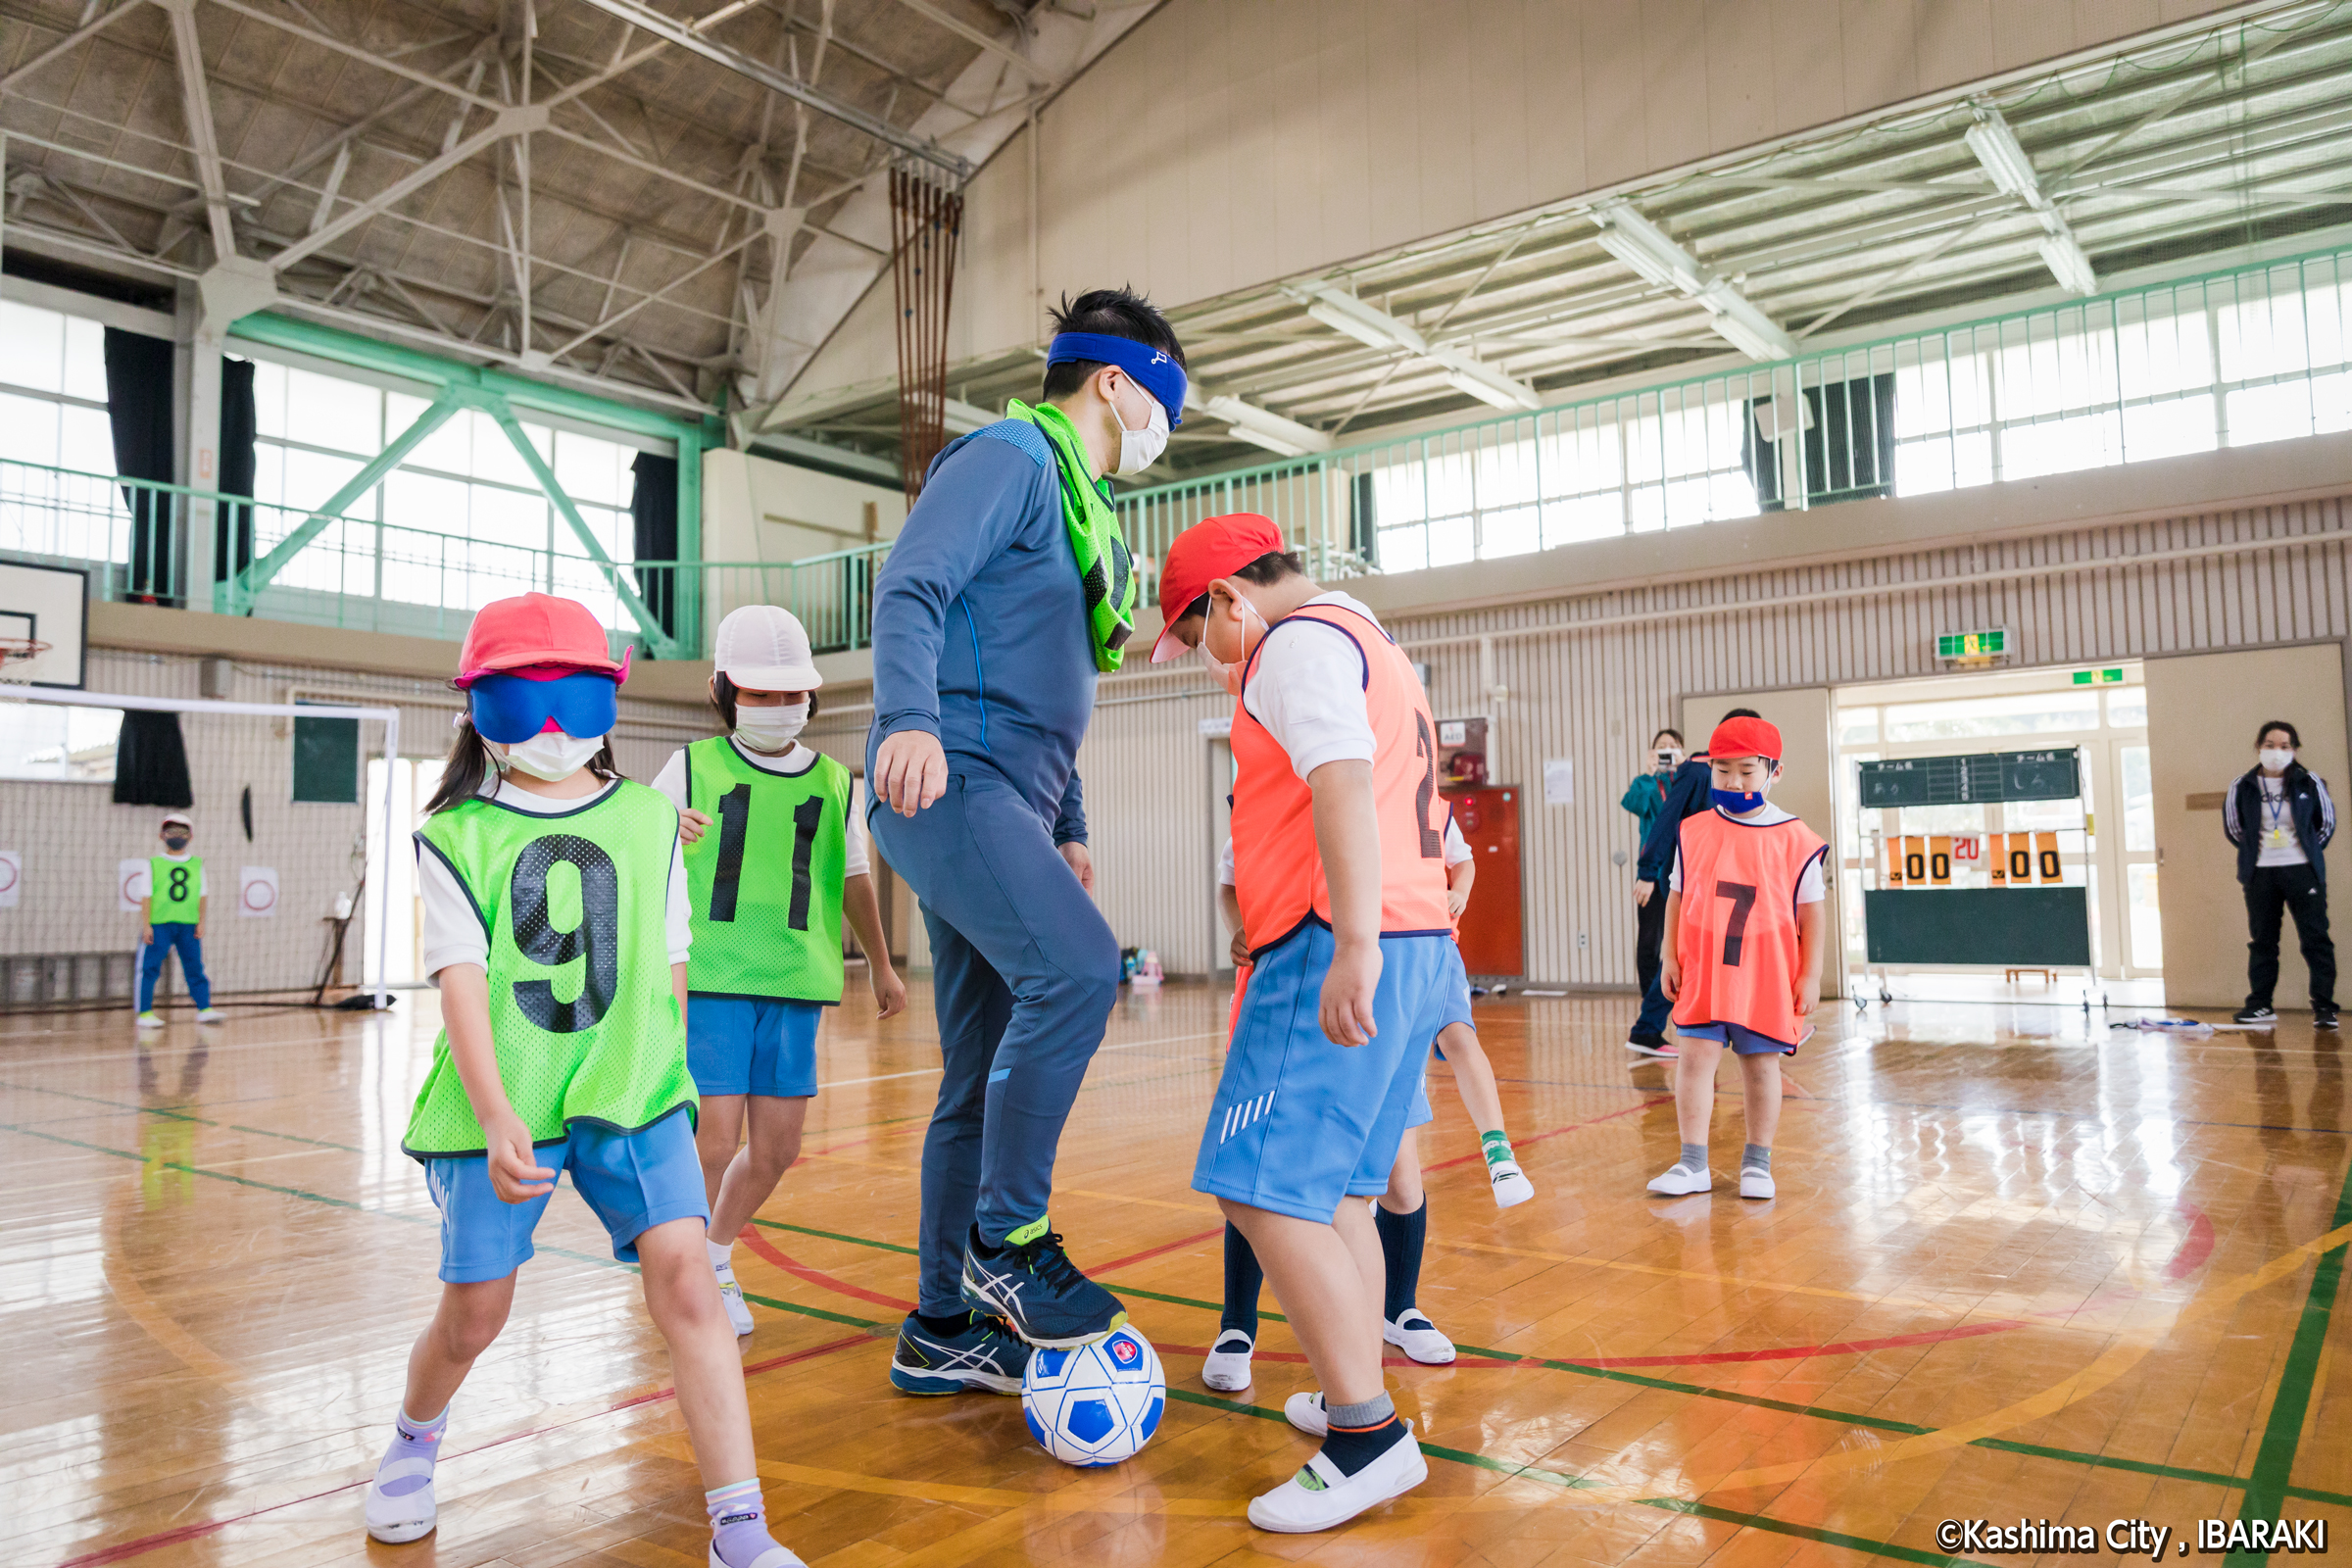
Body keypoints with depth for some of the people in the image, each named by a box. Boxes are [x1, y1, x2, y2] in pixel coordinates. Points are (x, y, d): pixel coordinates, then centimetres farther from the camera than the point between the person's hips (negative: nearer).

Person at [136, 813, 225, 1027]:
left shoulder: (197, 864, 10)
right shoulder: (154, 864, 2)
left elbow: (201, 895, 10)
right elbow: (146, 896, 0)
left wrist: (201, 922, 4)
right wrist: (146, 925, -6)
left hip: (189, 925, 3)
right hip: (158, 924, -2)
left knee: (195, 967, 5)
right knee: (149, 968, -1)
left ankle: (204, 1009, 10)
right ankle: (145, 1013, 5)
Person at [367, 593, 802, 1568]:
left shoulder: (647, 821, 6)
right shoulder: (455, 837, 0)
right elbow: (461, 979, -9)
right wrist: (497, 1117, -20)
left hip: (631, 1092, 1)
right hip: (498, 1105, 0)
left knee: (684, 1276, -13)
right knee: (474, 1311, 10)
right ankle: (413, 1440, 46)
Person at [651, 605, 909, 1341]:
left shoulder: (834, 784, 10)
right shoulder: (692, 768, 3)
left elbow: (853, 880, 21)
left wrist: (880, 965, 28)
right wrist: (664, 833, -18)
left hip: (794, 985, 3)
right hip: (709, 978, -3)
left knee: (776, 1149, 7)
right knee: (714, 1142, -8)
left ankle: (717, 1252, 34)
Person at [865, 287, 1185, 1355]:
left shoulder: (1079, 505, 26)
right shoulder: (1010, 456, -1)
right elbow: (909, 587, -16)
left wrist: (1068, 827, 26)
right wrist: (910, 720, -32)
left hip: (1002, 805, 10)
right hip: (949, 780, -10)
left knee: (986, 1079, 8)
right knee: (1077, 968, -28)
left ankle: (944, 1323, 17)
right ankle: (1009, 1236, -14)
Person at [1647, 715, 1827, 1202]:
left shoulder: (1795, 839, -4)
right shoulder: (1693, 832, 3)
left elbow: (1811, 911, 0)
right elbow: (1677, 897, 9)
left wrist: (1810, 975, -2)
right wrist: (1669, 957, 4)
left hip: (1768, 974, -1)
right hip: (1703, 970, 2)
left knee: (1761, 1062, 8)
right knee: (1695, 1055, -2)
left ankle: (1757, 1162, 22)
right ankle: (1693, 1163, 6)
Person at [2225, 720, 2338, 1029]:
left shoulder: (2310, 783, -3)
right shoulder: (2242, 787, -1)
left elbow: (2327, 823, 10)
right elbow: (2231, 826, 13)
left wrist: (2308, 851, 9)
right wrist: (2254, 851, 11)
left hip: (2303, 872, -1)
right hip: (2260, 874, 1)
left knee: (2315, 939, -2)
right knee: (2262, 940, 8)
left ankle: (2324, 1007, 2)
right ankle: (2260, 1005, 15)